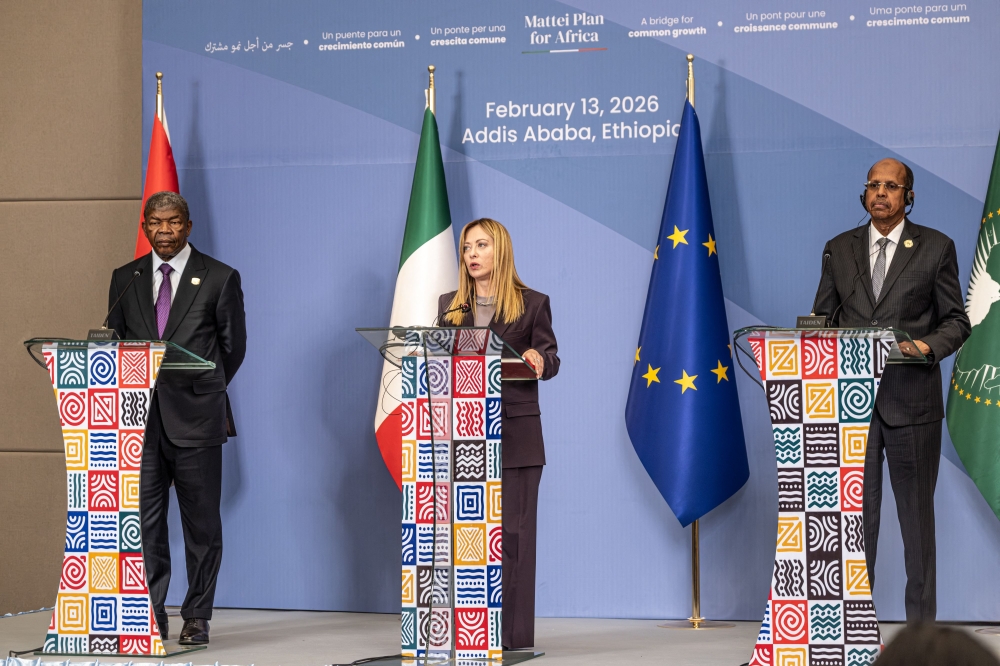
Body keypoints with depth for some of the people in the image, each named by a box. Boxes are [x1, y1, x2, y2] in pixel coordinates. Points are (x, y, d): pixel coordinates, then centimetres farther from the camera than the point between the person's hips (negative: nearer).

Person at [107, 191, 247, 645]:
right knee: (143, 520, 1)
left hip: (196, 419, -2)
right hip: (140, 418, 3)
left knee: (201, 523, 3)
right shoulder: (125, 279, 11)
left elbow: (233, 346, 7)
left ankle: (197, 618, 11)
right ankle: (149, 616, 6)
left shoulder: (220, 278, 2)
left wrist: (202, 389, 8)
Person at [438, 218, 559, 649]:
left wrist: (540, 363, -22)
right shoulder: (449, 306, 14)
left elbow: (550, 356, 1)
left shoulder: (532, 304, 4)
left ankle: (512, 630, 1)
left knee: (511, 529, -3)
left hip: (515, 433, -3)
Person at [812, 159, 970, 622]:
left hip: (911, 402, -2)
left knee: (916, 512, 5)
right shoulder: (838, 249, 11)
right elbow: (823, 316, 14)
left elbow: (956, 320, 4)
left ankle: (921, 620, 11)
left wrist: (929, 346, -16)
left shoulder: (936, 248, 3)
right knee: (855, 513, 5)